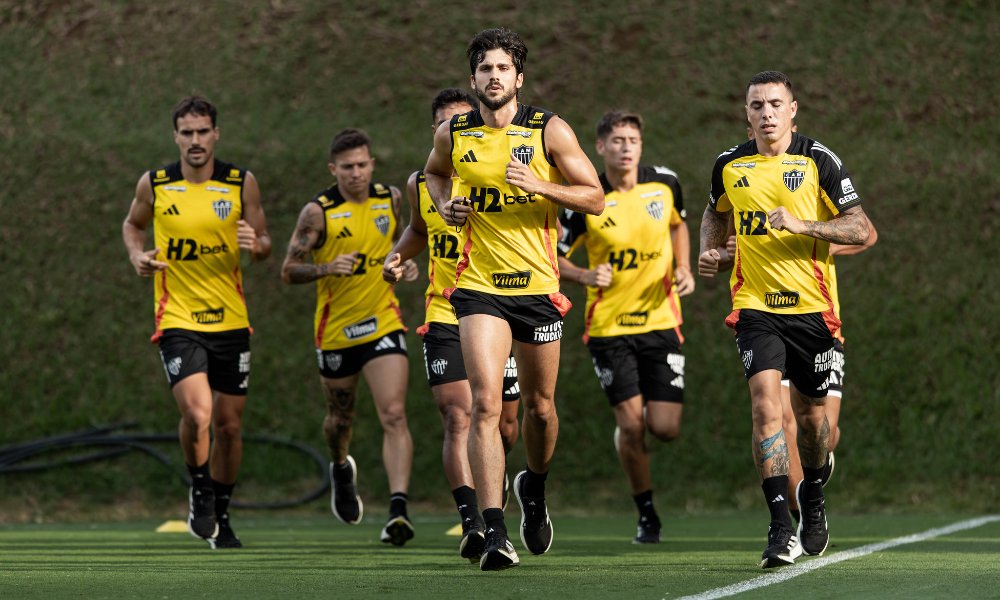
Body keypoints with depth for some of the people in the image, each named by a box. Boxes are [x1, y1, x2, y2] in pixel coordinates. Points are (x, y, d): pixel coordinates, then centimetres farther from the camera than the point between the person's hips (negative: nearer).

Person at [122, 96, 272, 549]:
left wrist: (256, 245, -16)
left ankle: (221, 513, 29)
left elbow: (264, 243, 7)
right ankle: (199, 490, 8)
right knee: (197, 414, -21)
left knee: (229, 424, 8)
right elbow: (132, 225, 18)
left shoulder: (242, 184, -1)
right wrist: (137, 256, -3)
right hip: (177, 320, -2)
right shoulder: (153, 185, -1)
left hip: (231, 322, 2)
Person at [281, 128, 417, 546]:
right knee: (341, 417, 17)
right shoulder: (318, 212, -11)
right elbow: (288, 271, -10)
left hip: (383, 324, 1)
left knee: (394, 415, -15)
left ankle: (398, 509, -22)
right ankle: (341, 470, 51)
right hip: (335, 330, -1)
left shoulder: (390, 198, 1)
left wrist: (405, 262, 3)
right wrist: (326, 268, -27)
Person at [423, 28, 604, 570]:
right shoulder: (453, 134, 3)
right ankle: (494, 534, -20)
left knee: (540, 407, 13)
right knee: (485, 403, -16)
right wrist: (445, 205, 4)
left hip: (537, 285, 0)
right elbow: (434, 173, 26)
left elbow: (595, 198, -3)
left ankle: (534, 488, 45)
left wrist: (540, 184, -18)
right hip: (479, 287, 0)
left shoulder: (550, 131, -3)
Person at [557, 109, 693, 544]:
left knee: (665, 428, -6)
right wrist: (586, 276, -23)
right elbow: (553, 259, -4)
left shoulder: (665, 183, -2)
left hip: (660, 320, 2)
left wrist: (684, 269, 3)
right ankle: (646, 515, 10)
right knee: (631, 423, -10)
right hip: (608, 325, -2)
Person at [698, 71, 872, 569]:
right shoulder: (729, 165, 5)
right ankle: (781, 527, -20)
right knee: (765, 403, -18)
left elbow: (862, 229, -8)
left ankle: (812, 496, 40)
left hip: (810, 305, -1)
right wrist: (709, 249, 7)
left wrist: (802, 224, -21)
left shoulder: (819, 162, -5)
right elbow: (716, 212, 27)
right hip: (754, 305, 1)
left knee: (811, 416, 9)